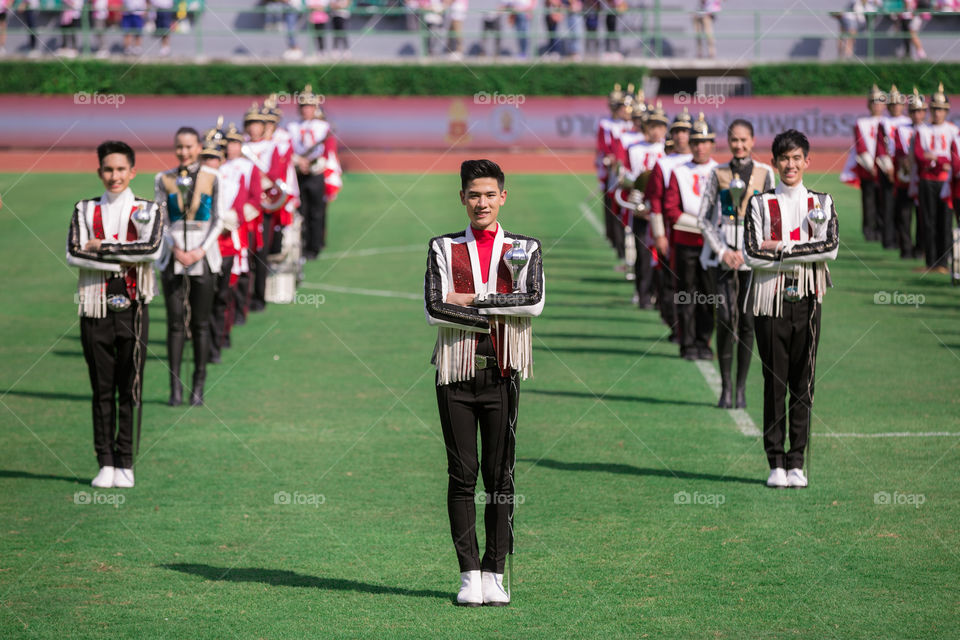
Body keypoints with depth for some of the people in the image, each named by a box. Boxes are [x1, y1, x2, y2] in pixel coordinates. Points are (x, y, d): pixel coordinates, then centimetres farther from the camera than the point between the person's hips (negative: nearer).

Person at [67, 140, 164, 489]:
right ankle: (105, 464, 9)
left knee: (130, 388, 0)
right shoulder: (85, 211, 9)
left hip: (132, 308, -1)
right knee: (101, 389, 4)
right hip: (96, 309, 1)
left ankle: (126, 464, 6)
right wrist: (123, 260, -13)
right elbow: (74, 254, -8)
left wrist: (102, 247, -12)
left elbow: (153, 249, -14)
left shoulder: (147, 211, 6)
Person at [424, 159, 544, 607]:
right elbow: (433, 309, -6)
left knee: (501, 477, 1)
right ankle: (469, 575, 3)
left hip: (502, 373, 0)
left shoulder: (525, 248, 8)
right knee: (462, 474, -1)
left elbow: (533, 302, -10)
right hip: (456, 373, 0)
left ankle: (495, 575, 6)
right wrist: (495, 316, -10)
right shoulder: (443, 249, 8)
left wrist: (472, 301, -10)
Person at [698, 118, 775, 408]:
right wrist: (722, 251, -5)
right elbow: (703, 218, 6)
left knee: (747, 320, 0)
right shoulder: (718, 173, 6)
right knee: (726, 317, -10)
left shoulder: (764, 173, 5)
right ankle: (725, 388, -3)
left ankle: (741, 388, 9)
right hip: (721, 251, 0)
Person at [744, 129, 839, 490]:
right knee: (774, 382, 0)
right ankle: (775, 463, 4)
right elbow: (752, 254, -6)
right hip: (771, 301, -1)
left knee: (803, 381, 2)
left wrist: (780, 249, -11)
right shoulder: (760, 204, 6)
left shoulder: (821, 203, 10)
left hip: (807, 301, 1)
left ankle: (797, 463, 6)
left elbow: (831, 248, -6)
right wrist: (802, 253, -10)